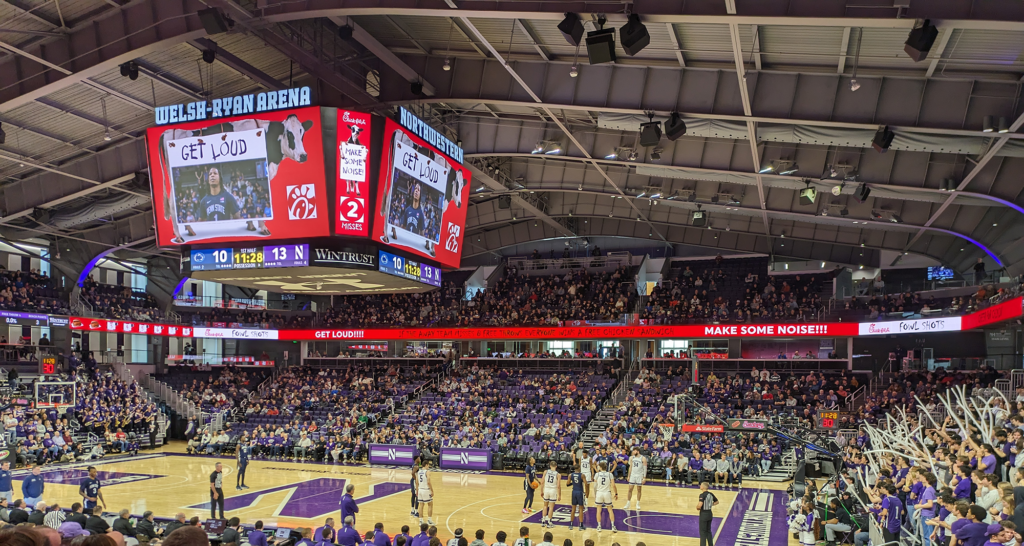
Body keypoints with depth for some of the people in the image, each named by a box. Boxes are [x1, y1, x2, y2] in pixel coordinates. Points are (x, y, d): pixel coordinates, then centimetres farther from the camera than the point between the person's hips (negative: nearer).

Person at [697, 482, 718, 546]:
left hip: (703, 514, -7)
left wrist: (698, 508, -11)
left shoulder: (702, 495, -20)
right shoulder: (711, 494, 3)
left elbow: (700, 505, -31)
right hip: (709, 513, 7)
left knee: (702, 532, 3)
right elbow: (717, 502, 17)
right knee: (708, 531, 20)